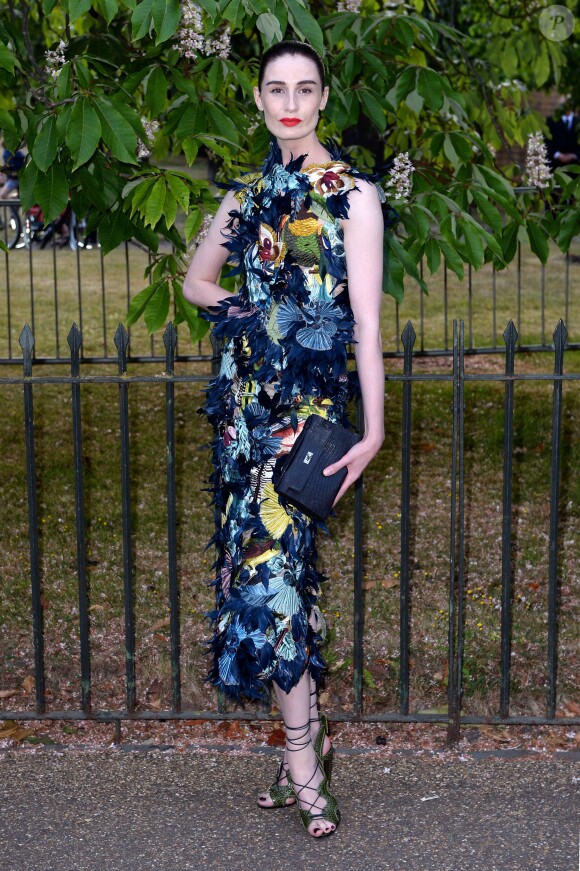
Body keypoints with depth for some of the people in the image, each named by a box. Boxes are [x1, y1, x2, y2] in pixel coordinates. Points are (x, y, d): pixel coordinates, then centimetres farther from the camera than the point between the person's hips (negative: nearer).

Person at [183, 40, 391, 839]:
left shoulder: (351, 194, -1)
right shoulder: (248, 195, 15)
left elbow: (366, 320, -7)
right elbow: (197, 278, 29)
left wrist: (374, 427, -13)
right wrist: (241, 306, 8)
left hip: (308, 401, -5)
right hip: (244, 399, 5)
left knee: (270, 569, -13)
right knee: (270, 568, 5)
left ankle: (302, 758, -4)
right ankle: (308, 738, 17)